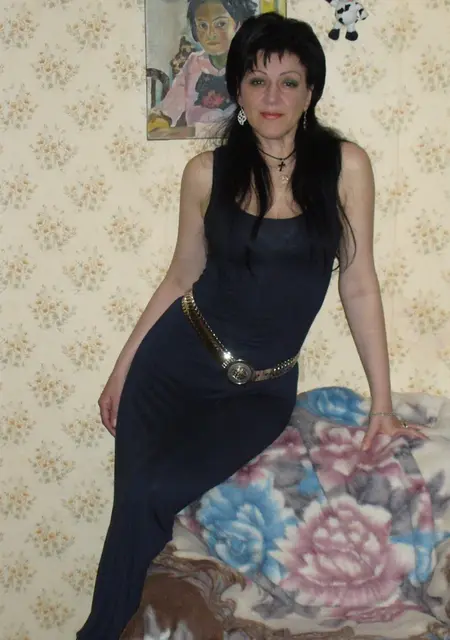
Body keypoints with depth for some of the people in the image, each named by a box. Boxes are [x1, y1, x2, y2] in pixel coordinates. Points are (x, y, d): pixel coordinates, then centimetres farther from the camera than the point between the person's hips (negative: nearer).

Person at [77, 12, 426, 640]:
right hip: (176, 363, 2)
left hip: (263, 390, -1)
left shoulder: (345, 166, -6)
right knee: (134, 500, -4)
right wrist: (121, 369, 11)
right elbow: (181, 278, 8)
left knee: (151, 498, -16)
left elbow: (358, 285, -3)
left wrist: (383, 404, -2)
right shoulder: (208, 172, -2)